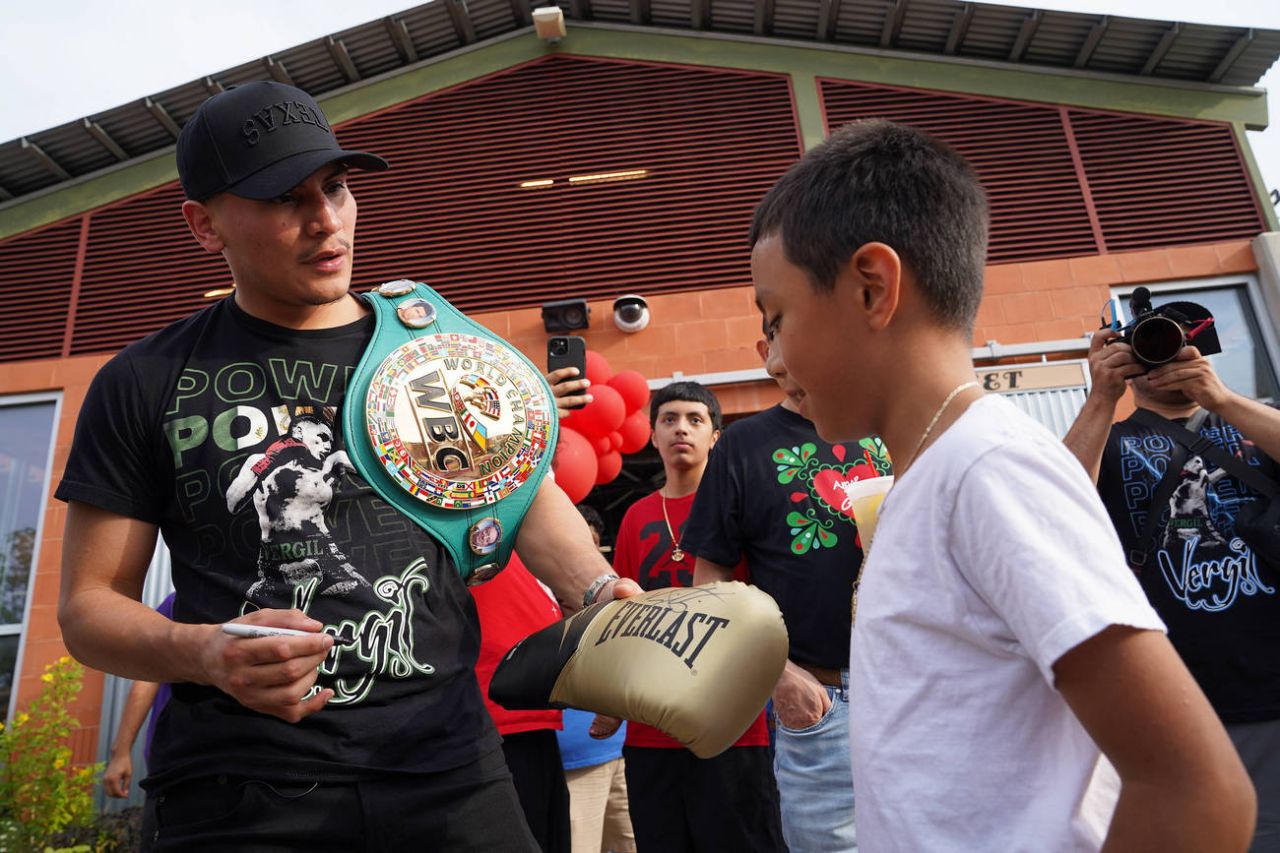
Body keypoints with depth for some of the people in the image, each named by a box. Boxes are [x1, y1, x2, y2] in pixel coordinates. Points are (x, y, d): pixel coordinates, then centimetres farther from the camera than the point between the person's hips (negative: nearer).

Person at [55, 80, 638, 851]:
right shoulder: (144, 384, 3)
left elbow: (528, 497, 4)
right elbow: (88, 602, 5)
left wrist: (596, 588, -17)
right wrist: (205, 654, -16)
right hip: (237, 789, 0)